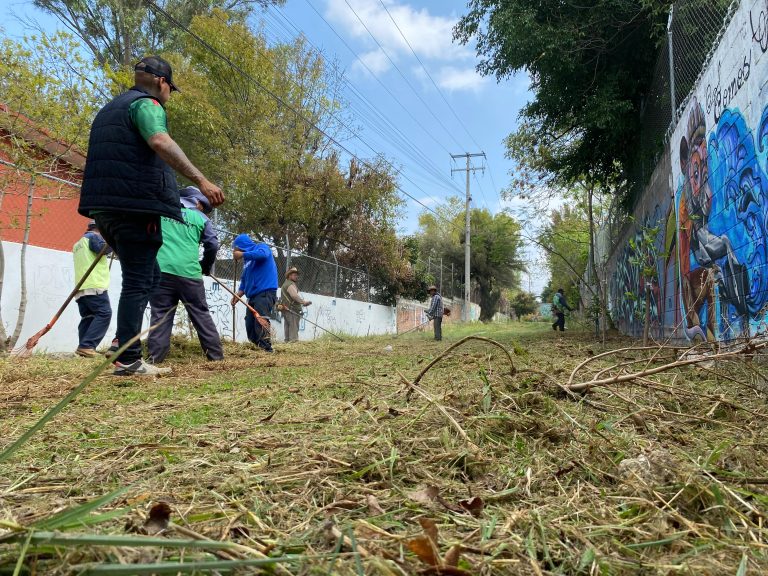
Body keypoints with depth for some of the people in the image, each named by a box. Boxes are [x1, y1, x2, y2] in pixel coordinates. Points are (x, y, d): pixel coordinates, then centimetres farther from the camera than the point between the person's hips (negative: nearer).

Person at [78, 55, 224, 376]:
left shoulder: (108, 110, 28)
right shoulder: (147, 104, -1)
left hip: (104, 206, 9)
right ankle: (128, 360, -8)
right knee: (139, 282, -7)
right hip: (134, 206, -9)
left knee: (147, 276, 17)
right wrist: (201, 180, -30)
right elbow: (160, 141, -23)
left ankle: (123, 342, 10)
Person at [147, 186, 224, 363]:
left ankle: (154, 357, -3)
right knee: (201, 314, 7)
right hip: (189, 273, -1)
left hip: (161, 270, 1)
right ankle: (216, 354, 9)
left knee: (160, 315, 3)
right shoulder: (201, 218, 12)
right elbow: (213, 245, 6)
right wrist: (206, 267, 21)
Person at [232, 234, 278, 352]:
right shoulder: (247, 260, 22)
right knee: (250, 326, 4)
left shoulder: (261, 247, 2)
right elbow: (244, 279, 20)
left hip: (265, 292, -9)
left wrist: (242, 254, -13)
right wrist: (239, 293, 2)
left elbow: (263, 254, -23)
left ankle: (266, 348, -31)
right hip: (253, 295, 9)